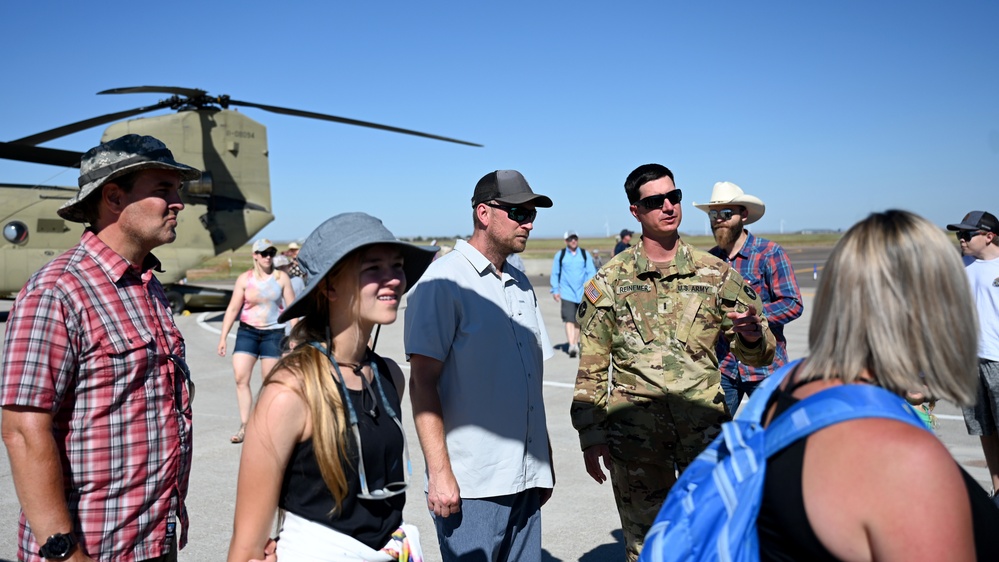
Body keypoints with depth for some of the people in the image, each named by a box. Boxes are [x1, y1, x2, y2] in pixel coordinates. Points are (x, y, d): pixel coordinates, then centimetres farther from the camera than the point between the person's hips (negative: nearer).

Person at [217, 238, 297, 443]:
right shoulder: (244, 279, 1)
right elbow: (232, 309, 2)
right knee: (240, 378, -8)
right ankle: (244, 425, -1)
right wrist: (223, 337, -2)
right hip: (247, 332, 1)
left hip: (273, 333, -1)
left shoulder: (281, 278, 0)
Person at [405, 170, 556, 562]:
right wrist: (440, 473, -16)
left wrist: (544, 462, 16)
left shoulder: (521, 284, 13)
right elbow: (422, 382, -12)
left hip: (525, 479, 7)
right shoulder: (445, 281, -8)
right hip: (471, 485, -6)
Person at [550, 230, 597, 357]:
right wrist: (555, 290, 2)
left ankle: (576, 342, 27)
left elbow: (591, 272, 6)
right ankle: (571, 345, -19)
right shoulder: (559, 255, 3)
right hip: (566, 293, -2)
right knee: (569, 319, -13)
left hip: (582, 293, 2)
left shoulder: (585, 254, 6)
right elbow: (555, 274, 7)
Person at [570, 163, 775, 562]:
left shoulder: (715, 274, 3)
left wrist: (753, 336, -16)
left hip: (705, 430, 1)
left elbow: (757, 354, 7)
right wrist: (591, 436, 0)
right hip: (635, 435, 0)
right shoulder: (608, 282, 0)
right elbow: (591, 370, 3)